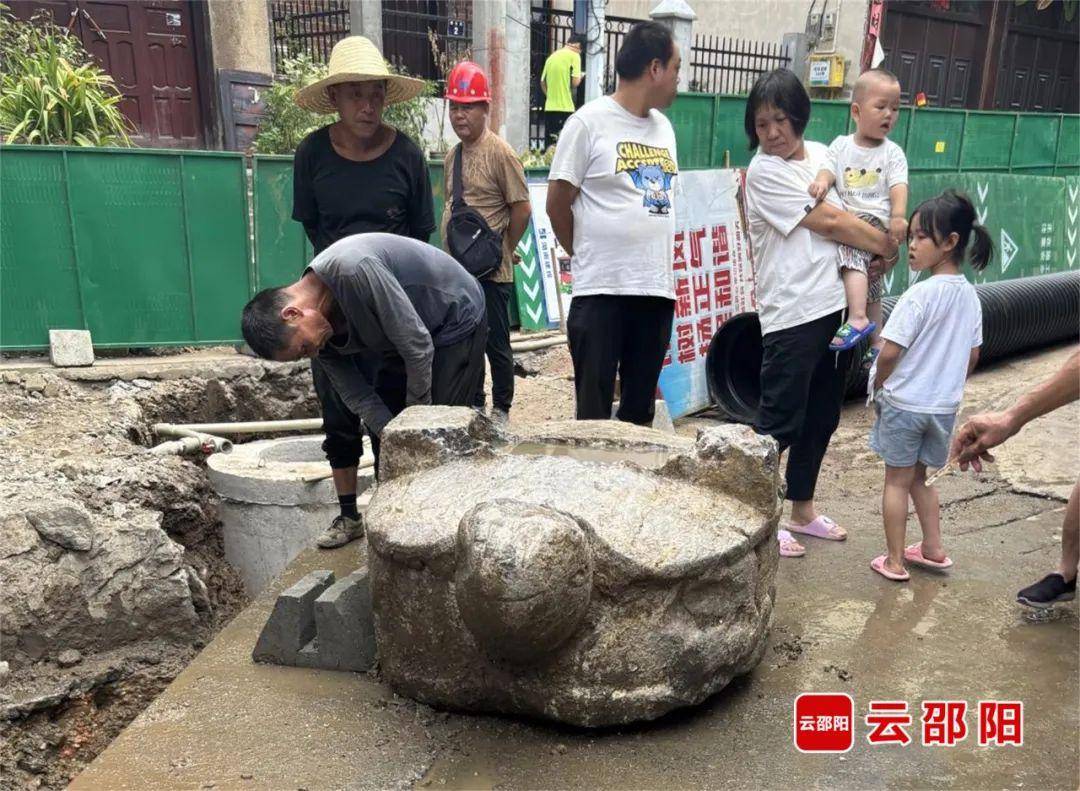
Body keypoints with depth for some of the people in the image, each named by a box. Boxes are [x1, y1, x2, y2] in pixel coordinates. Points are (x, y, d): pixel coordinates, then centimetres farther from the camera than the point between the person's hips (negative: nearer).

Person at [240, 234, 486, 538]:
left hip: (456, 322, -7)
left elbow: (418, 346, -30)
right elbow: (357, 395, -6)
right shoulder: (319, 325, -10)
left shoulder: (354, 271, -36)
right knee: (385, 441, 7)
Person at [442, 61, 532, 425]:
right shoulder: (452, 156, 12)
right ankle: (473, 404, 29)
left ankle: (501, 409, 16)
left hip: (490, 271, -7)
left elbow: (522, 209, -11)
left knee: (496, 342, 3)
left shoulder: (500, 153, -11)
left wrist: (501, 251, -3)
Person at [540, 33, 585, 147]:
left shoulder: (552, 56, 13)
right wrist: (581, 76, 9)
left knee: (550, 145, 11)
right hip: (565, 107, -6)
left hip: (549, 107, 6)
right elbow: (575, 82, -11)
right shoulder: (574, 55, -4)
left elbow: (542, 82, 14)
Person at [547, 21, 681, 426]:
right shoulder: (590, 121, -6)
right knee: (593, 415, 2)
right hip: (601, 290, -5)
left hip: (657, 289, 6)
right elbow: (557, 204, -3)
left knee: (640, 411, 13)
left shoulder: (663, 126, 13)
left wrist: (655, 261, 13)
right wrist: (588, 257, 8)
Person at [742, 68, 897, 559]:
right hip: (791, 313, -7)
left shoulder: (822, 155, 12)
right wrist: (887, 246, -1)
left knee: (822, 416, 14)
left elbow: (851, 211, 18)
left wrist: (875, 257, -1)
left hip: (835, 305, 7)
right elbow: (827, 222, -11)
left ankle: (802, 509, 29)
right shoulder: (763, 171, -8)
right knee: (780, 420, -2)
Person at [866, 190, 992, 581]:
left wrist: (878, 387, -5)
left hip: (904, 404, -6)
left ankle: (894, 562, 15)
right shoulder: (970, 295, 2)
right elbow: (973, 355, 10)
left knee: (897, 482, 7)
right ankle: (933, 549, 30)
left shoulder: (921, 294, -21)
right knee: (918, 478, 23)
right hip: (945, 406, 7)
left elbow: (889, 353, -22)